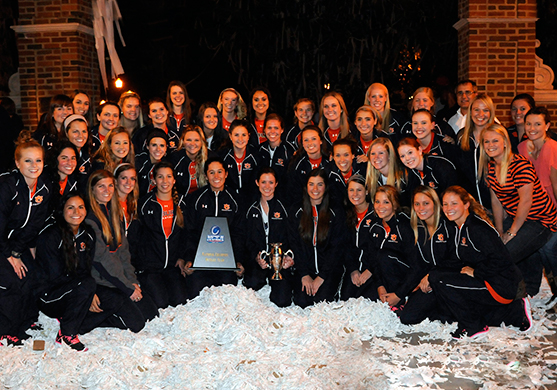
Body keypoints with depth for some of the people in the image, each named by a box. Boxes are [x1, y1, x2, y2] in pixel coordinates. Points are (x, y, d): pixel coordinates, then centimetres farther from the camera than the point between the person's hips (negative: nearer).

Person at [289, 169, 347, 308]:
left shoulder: (335, 214, 0)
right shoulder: (297, 212, 6)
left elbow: (337, 247, -4)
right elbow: (294, 244, 2)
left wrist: (321, 277, -12)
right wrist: (304, 275, -9)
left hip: (329, 268, -1)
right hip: (304, 268, 2)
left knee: (321, 301, -22)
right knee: (302, 301, -19)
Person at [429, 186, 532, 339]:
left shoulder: (477, 228, -19)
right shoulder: (457, 227, 9)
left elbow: (499, 261, -23)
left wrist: (475, 272, -14)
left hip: (500, 286, -10)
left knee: (437, 278, -17)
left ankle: (473, 326, -3)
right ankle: (515, 312, 14)